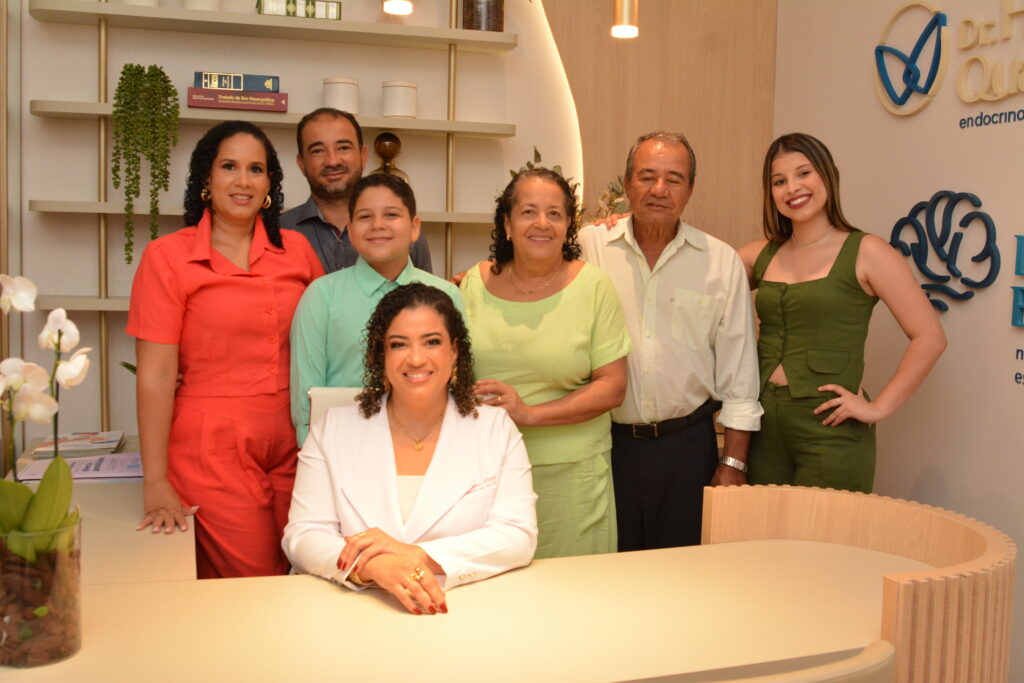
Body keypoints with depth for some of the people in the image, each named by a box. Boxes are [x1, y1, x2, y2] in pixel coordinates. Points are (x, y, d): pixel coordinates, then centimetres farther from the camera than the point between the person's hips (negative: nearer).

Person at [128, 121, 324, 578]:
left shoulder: (296, 250, 6)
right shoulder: (168, 257, -4)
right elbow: (156, 373, -8)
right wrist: (155, 483, -11)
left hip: (292, 450, 4)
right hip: (213, 453, -3)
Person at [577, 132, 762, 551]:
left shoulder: (722, 262, 2)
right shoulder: (588, 247, -2)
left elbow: (739, 377, 4)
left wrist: (732, 464, 3)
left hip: (687, 446, 1)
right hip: (605, 441, 0)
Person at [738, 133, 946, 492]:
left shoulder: (866, 253, -5)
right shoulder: (761, 254, 9)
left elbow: (929, 337, -8)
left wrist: (878, 407, -11)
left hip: (830, 429, -4)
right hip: (764, 424, 4)